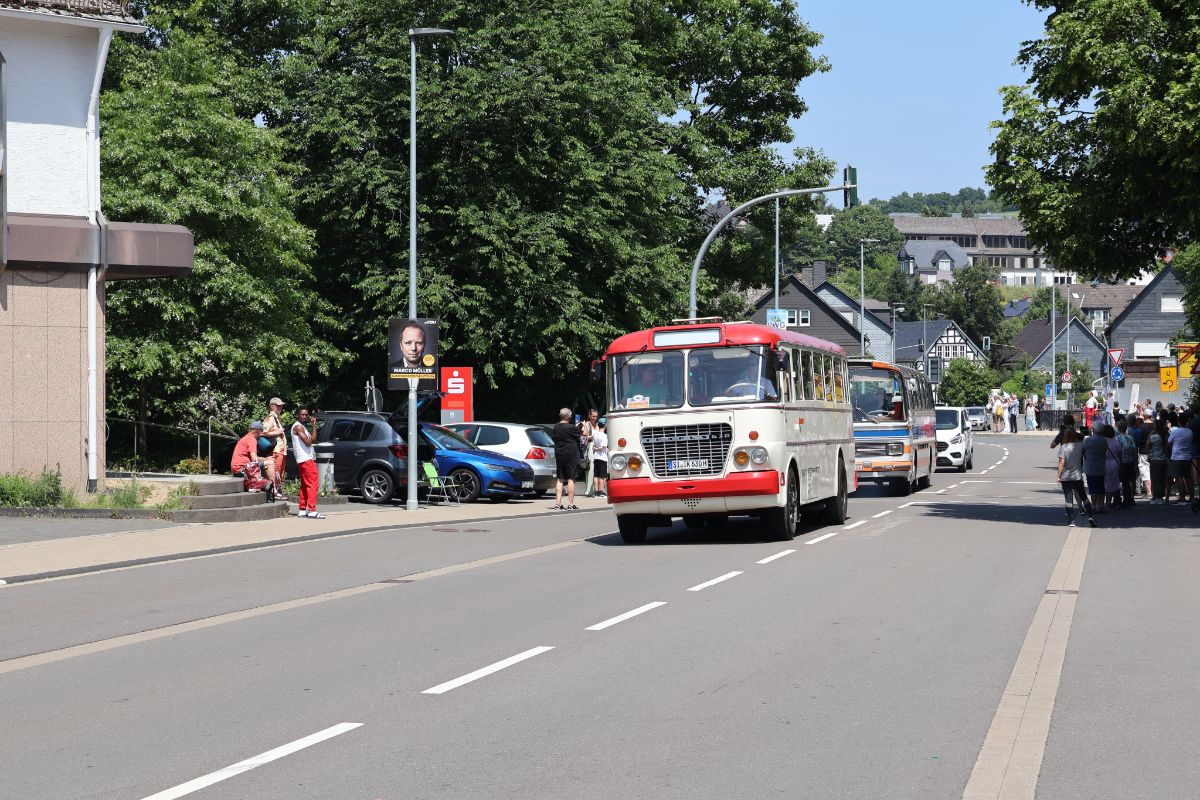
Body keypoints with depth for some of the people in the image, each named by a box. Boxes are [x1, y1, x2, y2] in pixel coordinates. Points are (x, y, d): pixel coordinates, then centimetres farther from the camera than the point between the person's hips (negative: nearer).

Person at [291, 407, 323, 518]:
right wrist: (313, 426, -3)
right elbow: (308, 442, -19)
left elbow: (313, 439, 14)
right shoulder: (298, 427, -11)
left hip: (308, 458, 11)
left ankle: (302, 510, 16)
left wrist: (313, 426, 5)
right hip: (306, 459, -11)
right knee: (312, 484, -14)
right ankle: (312, 511, -19)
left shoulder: (302, 426, 19)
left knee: (305, 485, 13)